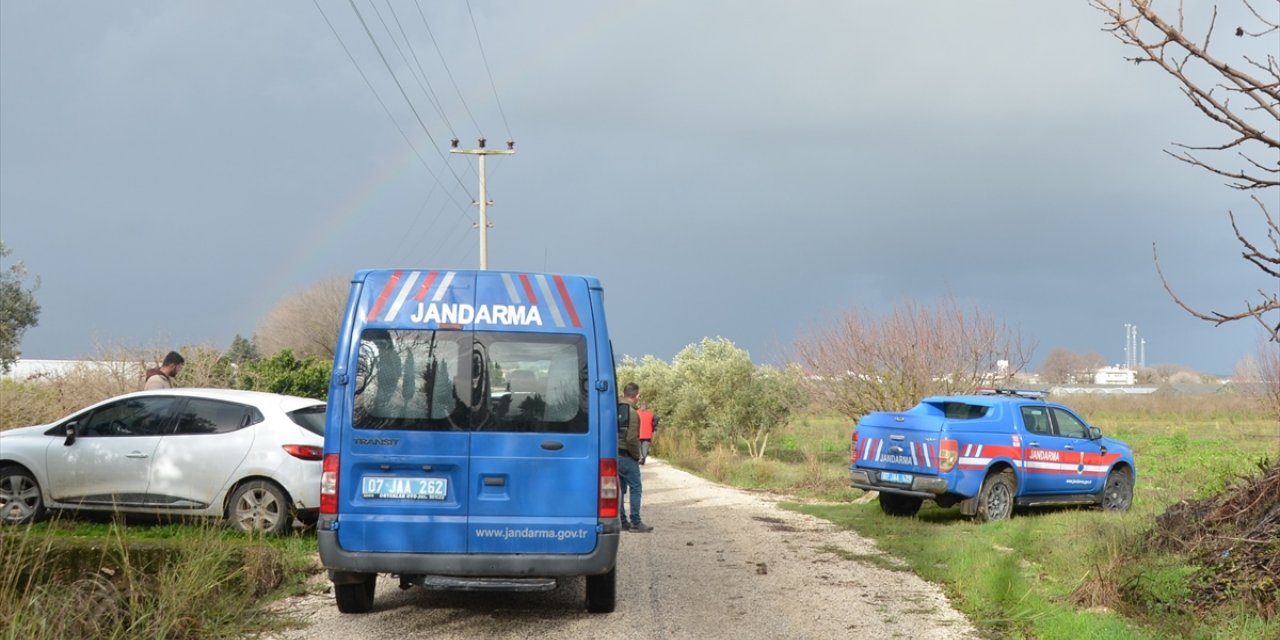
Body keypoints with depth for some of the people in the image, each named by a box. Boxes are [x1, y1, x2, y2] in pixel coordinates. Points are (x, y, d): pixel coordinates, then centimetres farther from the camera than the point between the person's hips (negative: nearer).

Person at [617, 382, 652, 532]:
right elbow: (631, 439, -22)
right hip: (627, 457, -8)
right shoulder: (632, 413, -16)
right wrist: (637, 455, -7)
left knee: (620, 489, 13)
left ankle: (622, 521, 17)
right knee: (635, 488, 0)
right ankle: (636, 523, 0)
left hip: (615, 455, 8)